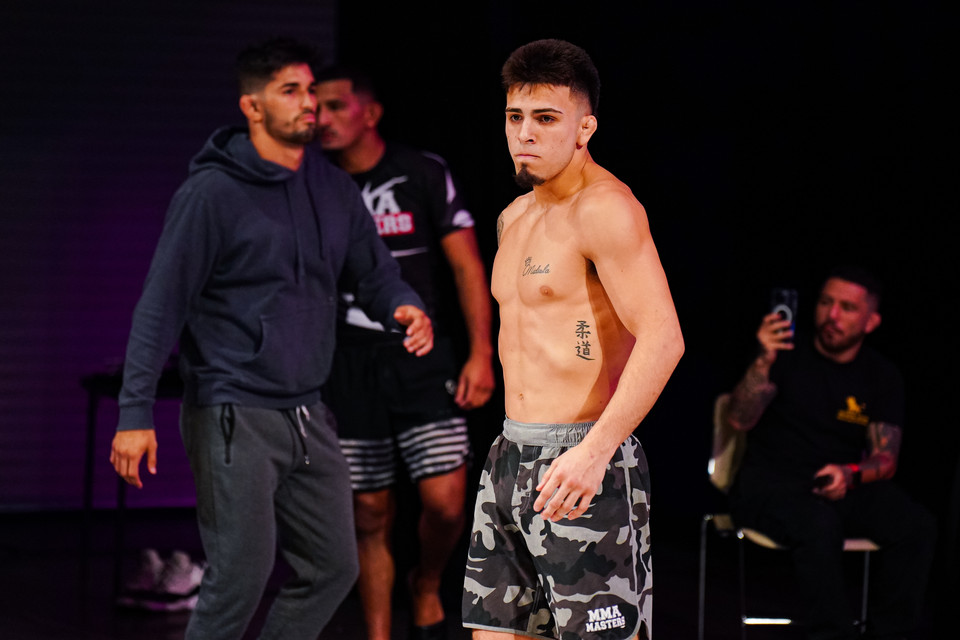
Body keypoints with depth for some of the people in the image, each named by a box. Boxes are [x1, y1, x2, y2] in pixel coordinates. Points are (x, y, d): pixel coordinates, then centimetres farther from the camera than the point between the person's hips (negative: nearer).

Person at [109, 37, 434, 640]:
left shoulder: (333, 188, 11)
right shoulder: (212, 193, -9)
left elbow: (375, 269, 18)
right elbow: (161, 306, -9)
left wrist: (407, 308, -8)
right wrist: (137, 413, -16)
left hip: (307, 416, 7)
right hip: (234, 415, -7)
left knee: (333, 567, 7)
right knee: (242, 574, -10)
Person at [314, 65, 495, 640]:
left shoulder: (425, 175, 0)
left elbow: (467, 265, 0)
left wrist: (481, 354, -8)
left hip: (422, 357, -2)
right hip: (349, 369, 2)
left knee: (445, 502, -12)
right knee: (372, 512, 3)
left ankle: (428, 587, 18)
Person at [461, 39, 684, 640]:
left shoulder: (606, 208, -12)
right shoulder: (515, 217, 16)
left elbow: (663, 339, -22)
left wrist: (594, 452, -30)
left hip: (582, 466, -9)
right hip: (512, 457, 9)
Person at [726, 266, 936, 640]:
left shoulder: (882, 377, 7)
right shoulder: (787, 356, -2)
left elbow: (886, 458, 2)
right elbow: (739, 420, -13)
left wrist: (851, 475, -22)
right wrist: (764, 362, -29)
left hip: (846, 487, 4)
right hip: (770, 485, -4)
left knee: (917, 527, -24)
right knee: (819, 525, -38)